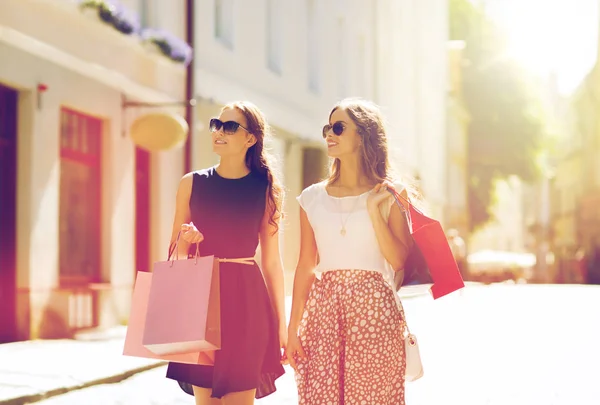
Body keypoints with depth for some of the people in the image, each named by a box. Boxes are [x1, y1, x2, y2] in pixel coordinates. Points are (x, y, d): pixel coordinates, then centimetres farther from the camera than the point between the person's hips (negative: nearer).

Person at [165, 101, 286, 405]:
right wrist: (186, 242, -10)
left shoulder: (266, 189, 2)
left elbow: (272, 262, 5)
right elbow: (176, 253, 13)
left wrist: (281, 323, 4)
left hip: (245, 300, -2)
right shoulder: (192, 183, 6)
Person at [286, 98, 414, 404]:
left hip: (374, 309, -2)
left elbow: (398, 260, -7)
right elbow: (305, 266, 8)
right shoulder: (313, 198, 9)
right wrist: (293, 328, 4)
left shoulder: (389, 195, 3)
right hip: (323, 309, 2)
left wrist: (374, 209, -11)